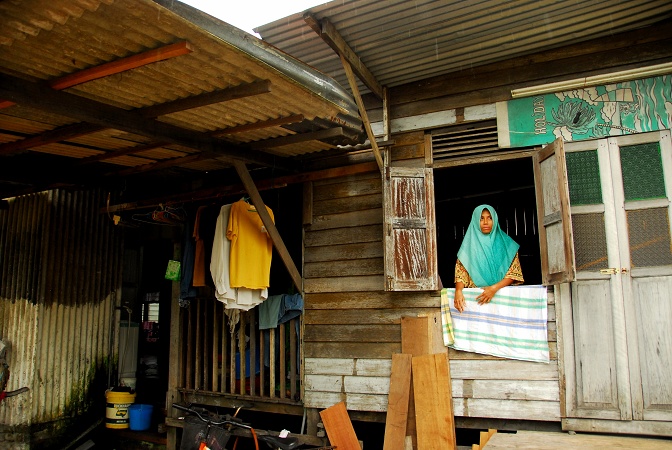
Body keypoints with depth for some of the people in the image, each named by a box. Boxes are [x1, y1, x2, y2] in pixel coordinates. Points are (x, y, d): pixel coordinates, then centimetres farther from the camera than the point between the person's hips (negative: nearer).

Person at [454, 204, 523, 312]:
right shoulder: (470, 245, 12)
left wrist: (494, 288, -12)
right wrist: (458, 291, -14)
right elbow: (461, 272, 7)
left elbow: (514, 273, 4)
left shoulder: (505, 243, 10)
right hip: (475, 297, 0)